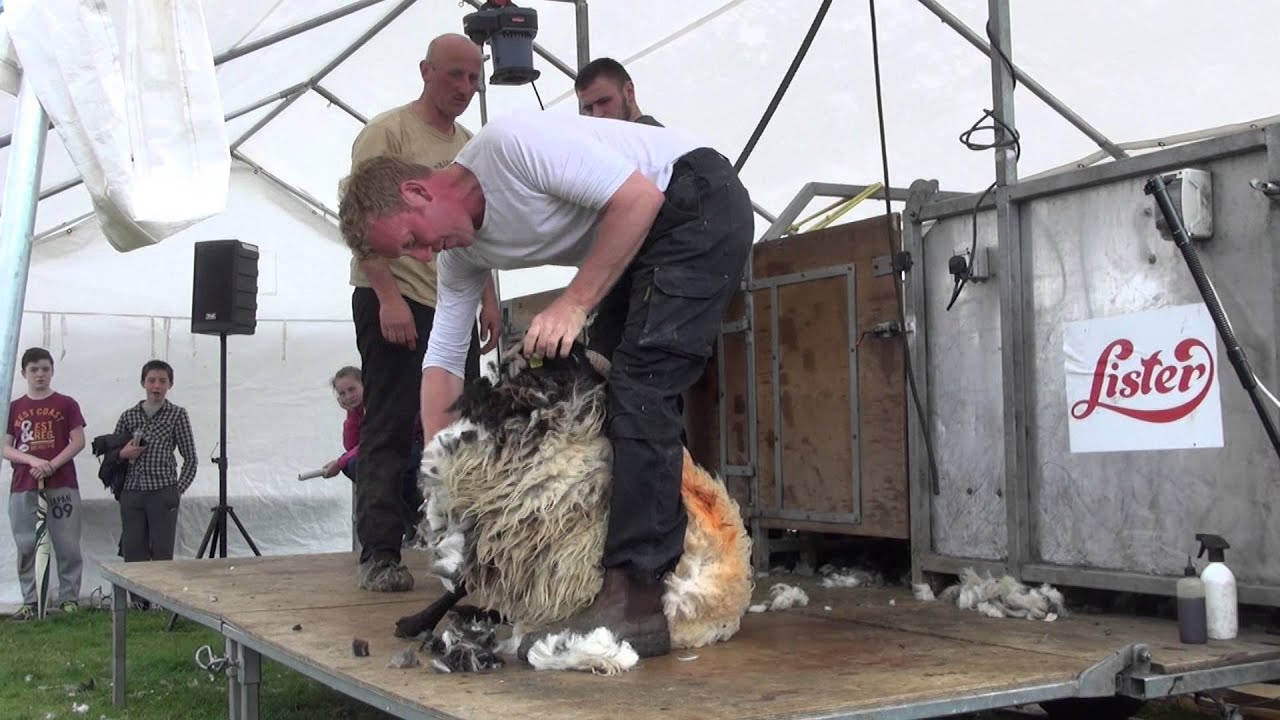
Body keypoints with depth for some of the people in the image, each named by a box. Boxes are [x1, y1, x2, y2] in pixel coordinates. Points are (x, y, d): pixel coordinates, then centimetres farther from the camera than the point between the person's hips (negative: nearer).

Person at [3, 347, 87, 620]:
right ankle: (29, 602, 9)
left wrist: (52, 465, -13)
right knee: (26, 547, 2)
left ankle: (69, 598, 4)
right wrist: (33, 460, -12)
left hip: (62, 485, -2)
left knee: (67, 545, -3)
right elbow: (6, 449, 7)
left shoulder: (66, 404, 5)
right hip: (23, 487, 2)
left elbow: (78, 441, 0)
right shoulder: (14, 408, 11)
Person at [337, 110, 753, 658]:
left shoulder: (509, 144, -23)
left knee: (635, 391, -19)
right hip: (649, 242, 10)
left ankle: (635, 604, -22)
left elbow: (638, 196, -25)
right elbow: (443, 359, 8)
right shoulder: (461, 254, 4)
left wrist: (574, 304, -22)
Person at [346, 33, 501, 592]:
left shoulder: (470, 146, 20)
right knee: (389, 431, -6)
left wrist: (488, 299, 16)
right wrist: (389, 297, -20)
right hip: (395, 301, -7)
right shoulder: (388, 131, -3)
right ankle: (379, 556, -2)